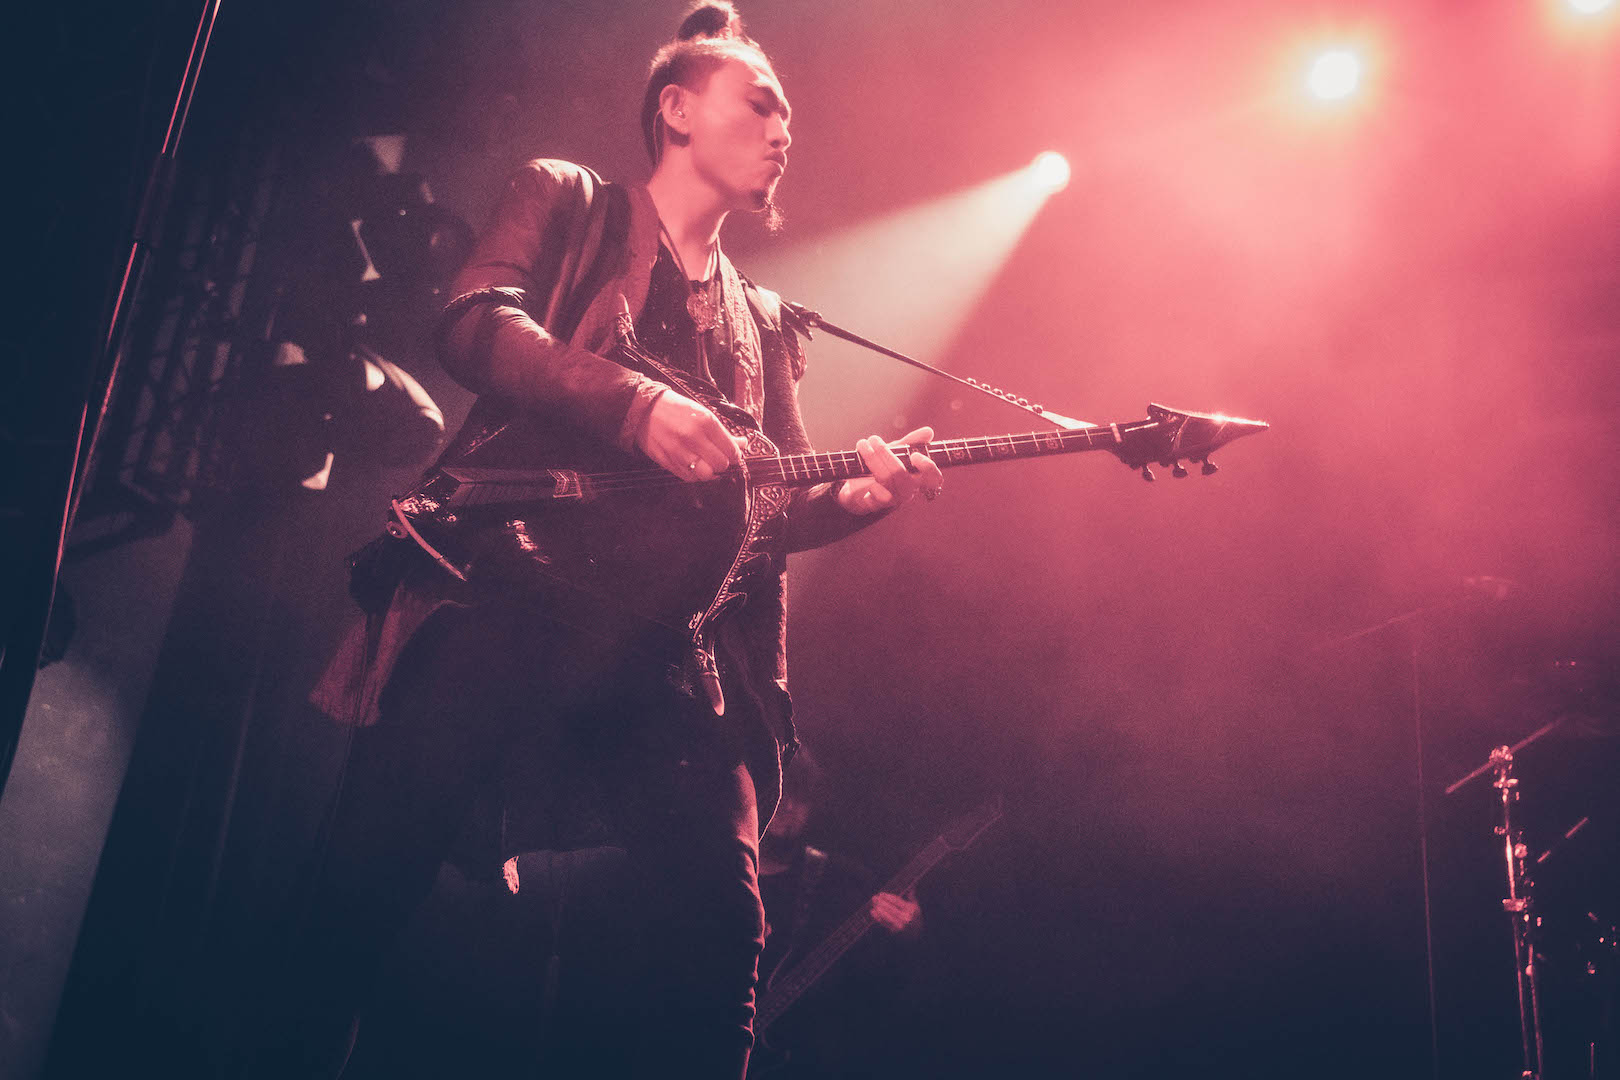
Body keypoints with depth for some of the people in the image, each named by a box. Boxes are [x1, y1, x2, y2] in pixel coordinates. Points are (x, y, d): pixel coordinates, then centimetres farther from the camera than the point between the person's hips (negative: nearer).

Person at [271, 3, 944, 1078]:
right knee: (369, 885, -10)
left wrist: (857, 496, -5)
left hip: (659, 637, 4)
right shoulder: (566, 200, 15)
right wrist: (639, 403, -18)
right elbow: (474, 323, -4)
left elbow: (778, 506, 19)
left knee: (720, 924, -12)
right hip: (497, 587, -4)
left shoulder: (766, 323, 27)